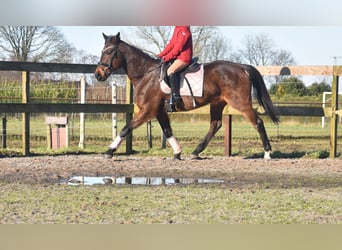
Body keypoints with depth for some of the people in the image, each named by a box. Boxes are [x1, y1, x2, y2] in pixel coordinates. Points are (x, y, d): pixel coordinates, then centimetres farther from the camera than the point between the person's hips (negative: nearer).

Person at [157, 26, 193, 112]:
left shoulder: (184, 30, -13)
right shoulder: (177, 29, 17)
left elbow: (178, 47, -18)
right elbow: (171, 44, 17)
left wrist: (168, 57, -17)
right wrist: (162, 54, 8)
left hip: (184, 57, -11)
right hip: (177, 57, 11)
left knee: (170, 70, -31)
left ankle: (176, 95, -31)